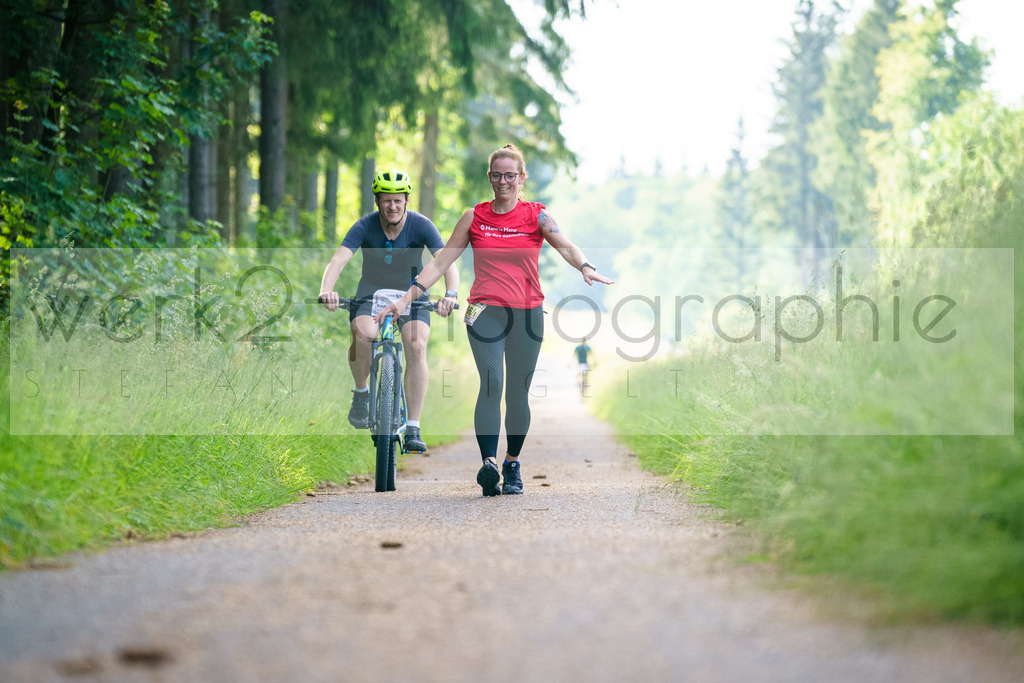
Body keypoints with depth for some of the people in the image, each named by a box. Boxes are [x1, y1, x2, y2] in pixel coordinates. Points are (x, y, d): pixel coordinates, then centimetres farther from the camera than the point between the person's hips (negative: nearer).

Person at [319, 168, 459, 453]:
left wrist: (451, 294, -47)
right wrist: (326, 290, -50)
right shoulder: (365, 227, -18)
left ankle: (413, 430, -17)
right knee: (364, 334, -32)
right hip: (372, 291, 0)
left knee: (417, 347, -23)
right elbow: (338, 260, -29)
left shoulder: (420, 225, -18)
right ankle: (361, 393, -4)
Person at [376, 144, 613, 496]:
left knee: (518, 393, 4)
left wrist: (585, 267, -34)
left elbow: (565, 246, -12)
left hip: (527, 312, 1)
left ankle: (512, 466, 20)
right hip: (485, 310, -1)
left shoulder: (536, 215, 4)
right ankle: (488, 463, -30)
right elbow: (441, 261, 9)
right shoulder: (474, 217, 7)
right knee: (492, 384, -20)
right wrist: (406, 298, 2)